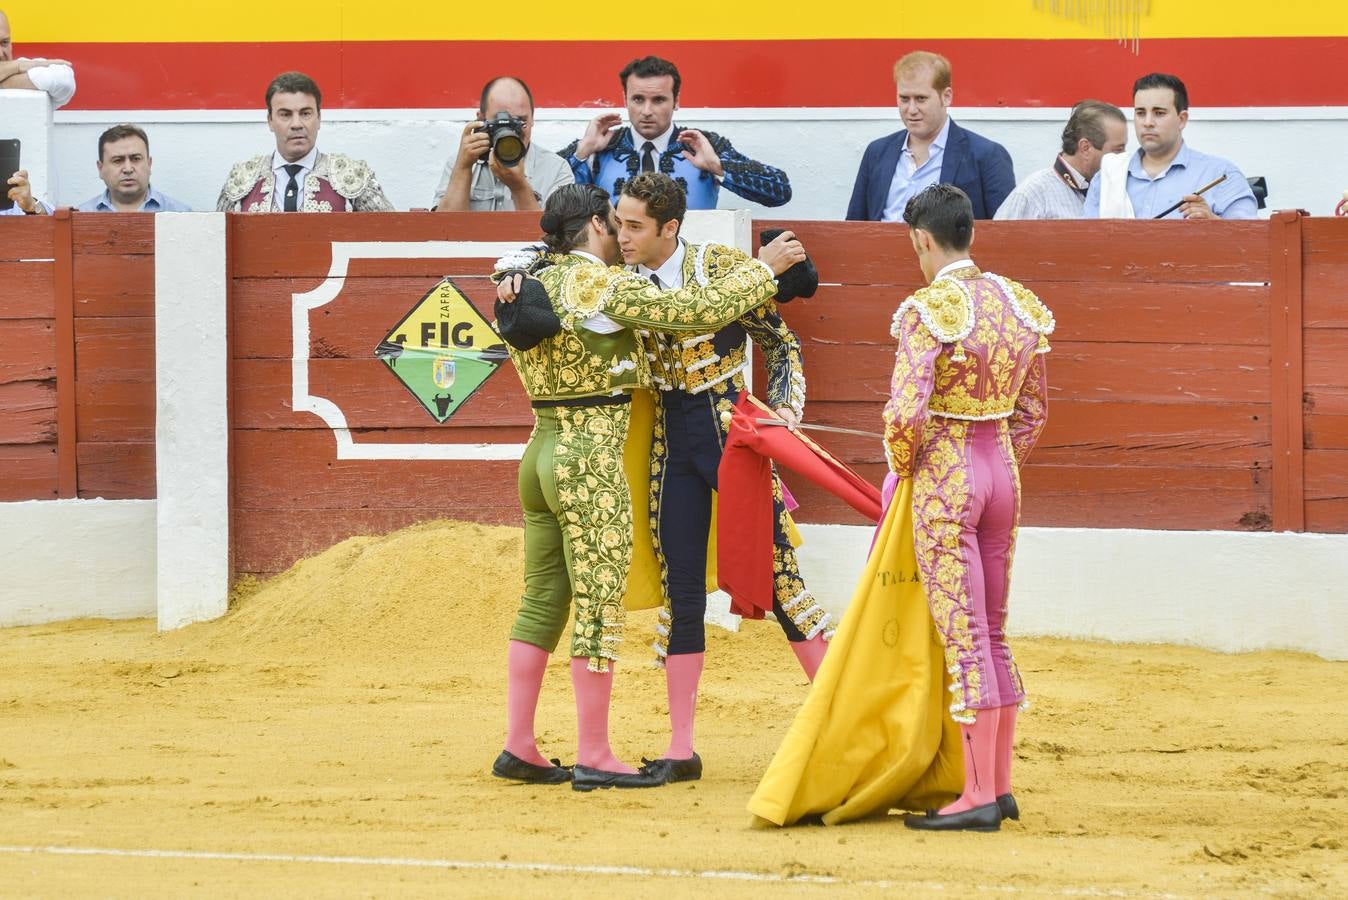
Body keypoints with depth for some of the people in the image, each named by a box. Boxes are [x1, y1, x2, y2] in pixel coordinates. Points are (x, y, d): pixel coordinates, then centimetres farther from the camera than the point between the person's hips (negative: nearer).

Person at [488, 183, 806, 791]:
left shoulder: (531, 288, 10)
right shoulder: (605, 286, -13)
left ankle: (518, 747, 14)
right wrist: (765, 267, -3)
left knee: (542, 601, 13)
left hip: (541, 455, 8)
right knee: (599, 605, -3)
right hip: (593, 463, -8)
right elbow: (702, 309, -15)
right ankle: (593, 757, 0)